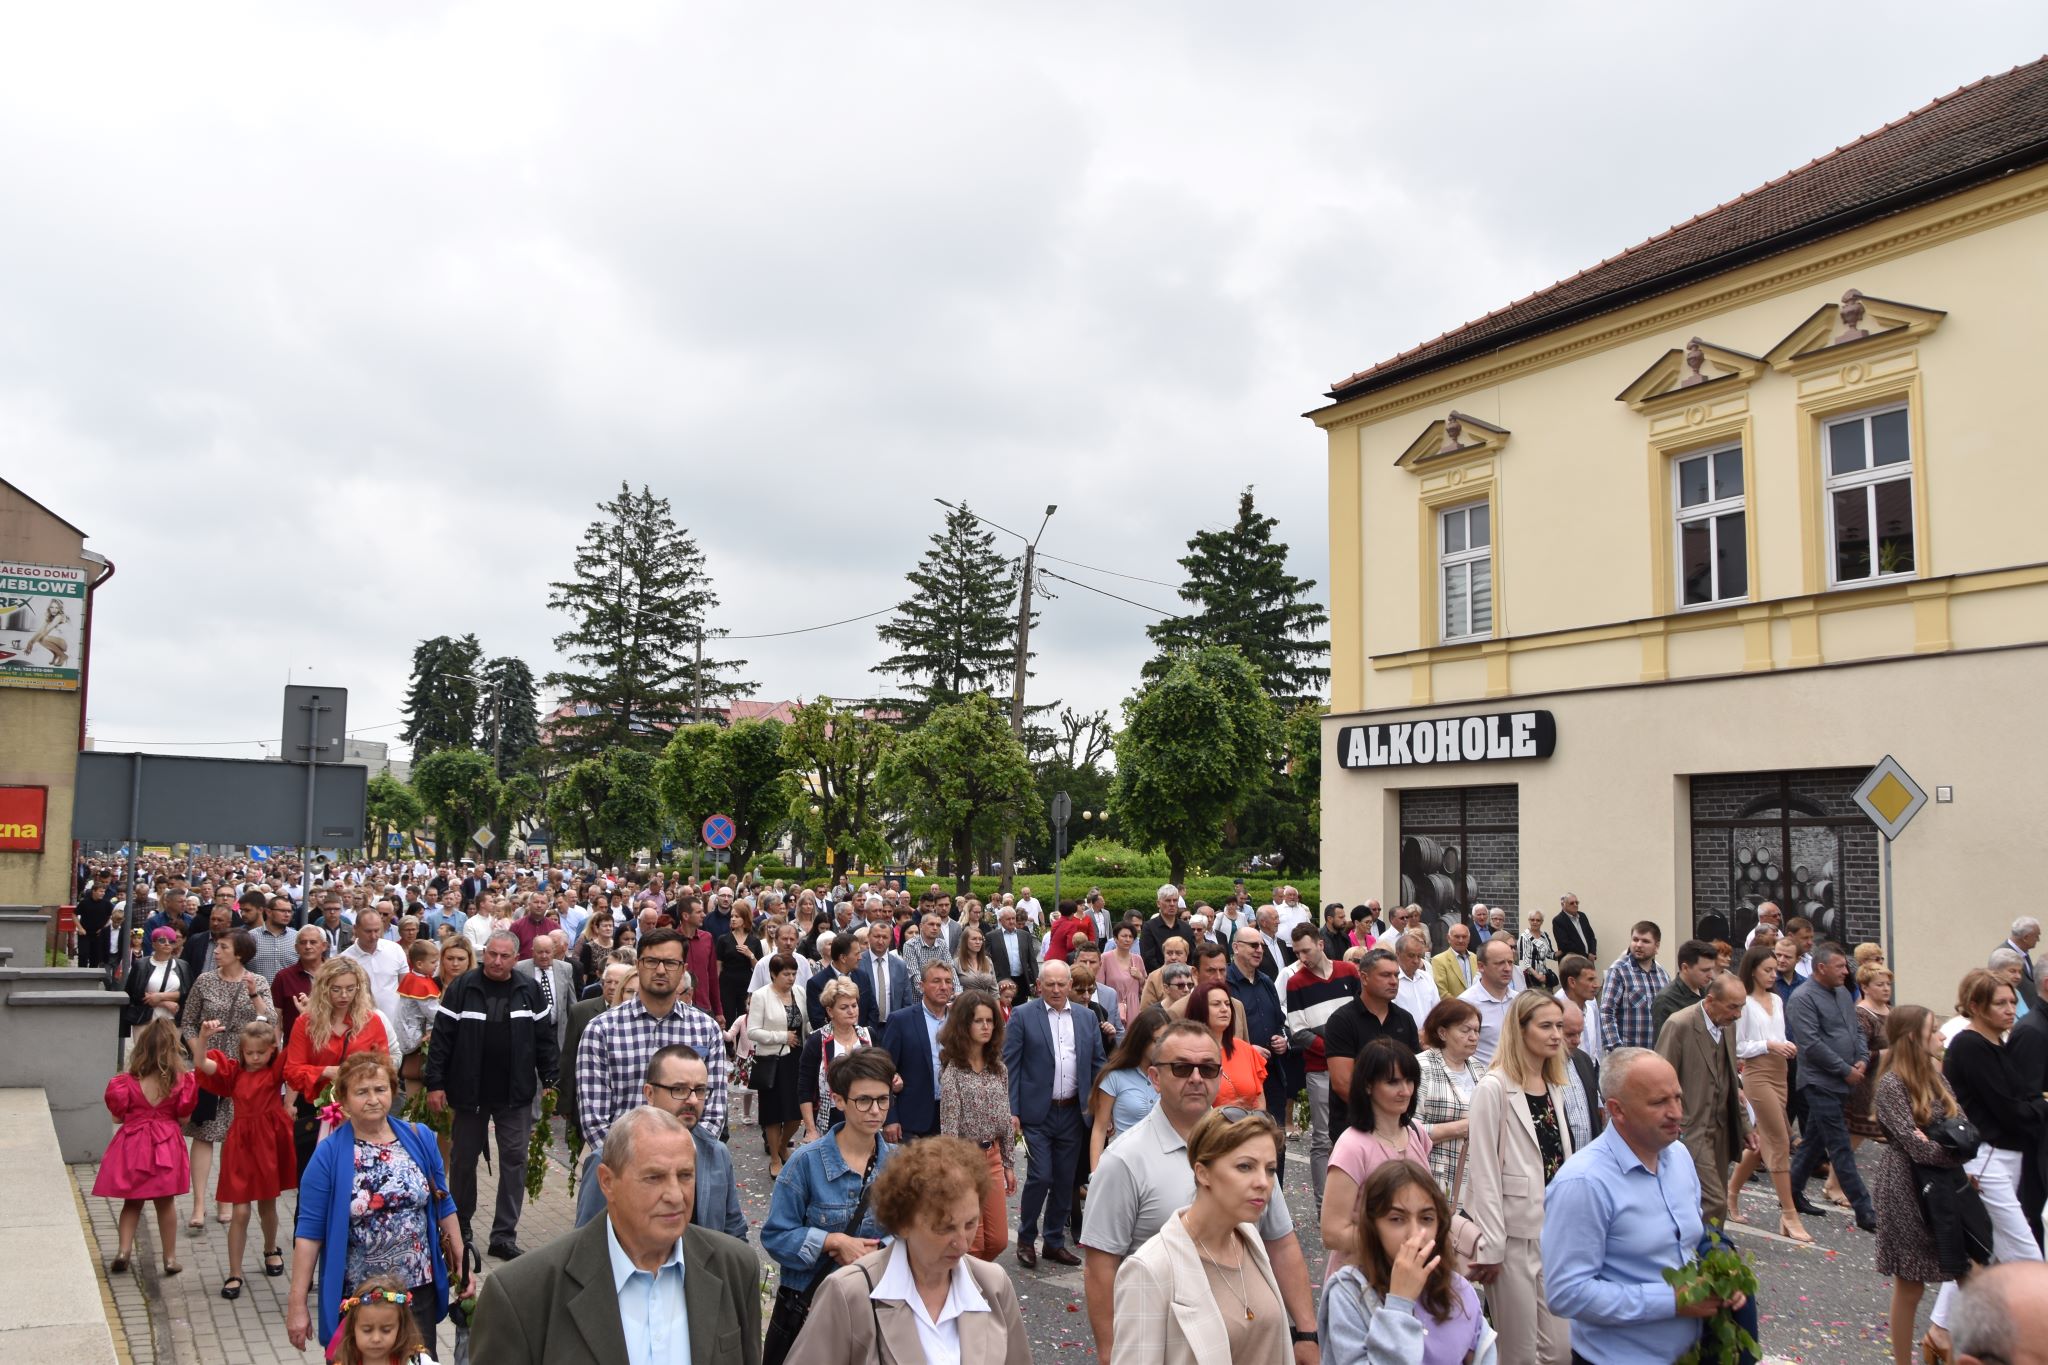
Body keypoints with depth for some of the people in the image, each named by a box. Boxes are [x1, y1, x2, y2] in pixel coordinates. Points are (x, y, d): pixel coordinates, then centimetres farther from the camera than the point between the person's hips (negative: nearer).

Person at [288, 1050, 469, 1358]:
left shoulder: (420, 1139, -1)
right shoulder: (329, 1155, -9)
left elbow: (443, 1206, 8)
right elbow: (309, 1231, -8)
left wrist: (462, 1266, 8)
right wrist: (298, 1303, -8)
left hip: (418, 1289, 2)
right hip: (355, 1297, -2)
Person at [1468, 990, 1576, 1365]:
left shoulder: (1554, 1088, 10)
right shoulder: (1493, 1088, -14)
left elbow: (1562, 1164, 15)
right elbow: (1484, 1173, -15)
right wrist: (1490, 1246, -15)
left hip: (1553, 1232, 7)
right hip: (1514, 1235, -7)